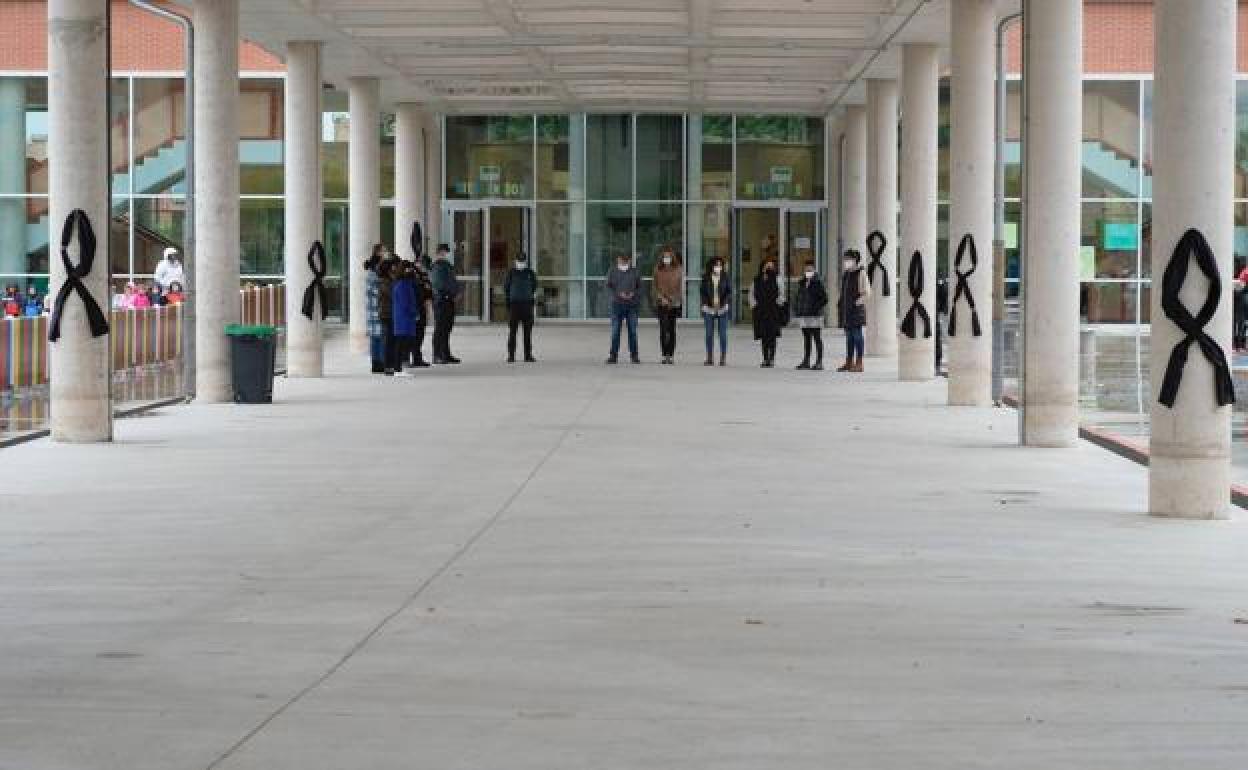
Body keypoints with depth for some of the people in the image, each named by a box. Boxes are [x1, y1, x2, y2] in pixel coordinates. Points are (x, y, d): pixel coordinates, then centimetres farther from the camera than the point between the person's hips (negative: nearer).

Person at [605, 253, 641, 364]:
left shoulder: (634, 272, 9)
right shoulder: (612, 272, 6)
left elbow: (639, 287, 12)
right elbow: (608, 287, 3)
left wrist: (634, 294, -8)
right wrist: (618, 294, -12)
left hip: (631, 305, 1)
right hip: (617, 304, -1)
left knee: (632, 331, 2)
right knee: (615, 331, -2)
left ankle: (634, 355, 8)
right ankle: (613, 355, 2)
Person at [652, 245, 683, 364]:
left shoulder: (678, 269, 3)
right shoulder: (658, 269, 3)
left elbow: (681, 286, 6)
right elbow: (654, 286, 5)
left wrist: (681, 302, 1)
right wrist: (661, 297, -9)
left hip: (674, 304, 0)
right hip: (661, 304, 0)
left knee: (672, 330, 4)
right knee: (663, 329, -8)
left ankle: (671, 355, 8)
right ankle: (665, 355, -7)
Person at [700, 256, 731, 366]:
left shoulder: (726, 277, 4)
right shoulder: (706, 278, 6)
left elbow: (729, 291, 3)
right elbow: (703, 292, 9)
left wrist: (726, 303, -9)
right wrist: (704, 304, -4)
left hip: (722, 309, -1)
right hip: (709, 309, 1)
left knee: (723, 334, -2)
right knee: (709, 334, 1)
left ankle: (723, 358, 2)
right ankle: (710, 358, 5)